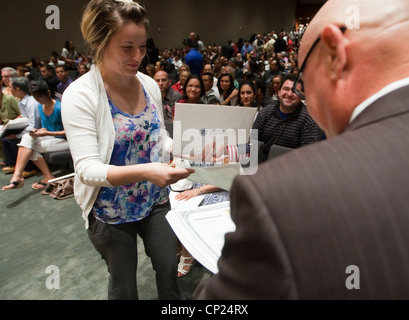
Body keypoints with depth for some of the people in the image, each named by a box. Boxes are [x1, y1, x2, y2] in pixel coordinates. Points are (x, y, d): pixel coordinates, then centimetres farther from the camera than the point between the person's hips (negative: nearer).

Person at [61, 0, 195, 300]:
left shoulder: (149, 84, -4)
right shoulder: (80, 95, -20)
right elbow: (87, 169, -26)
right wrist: (144, 171, -40)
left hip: (156, 200, 5)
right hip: (110, 211, -4)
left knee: (169, 268, 21)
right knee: (124, 283, 20)